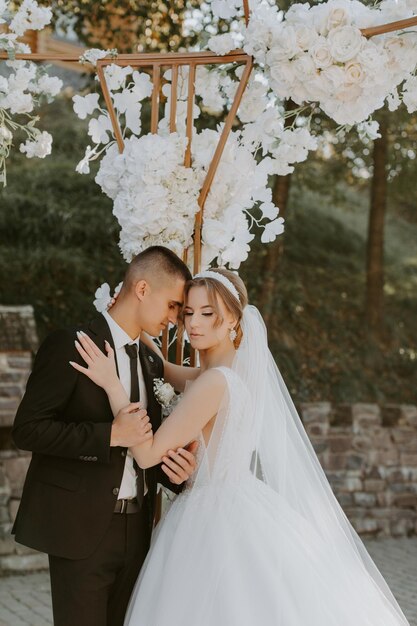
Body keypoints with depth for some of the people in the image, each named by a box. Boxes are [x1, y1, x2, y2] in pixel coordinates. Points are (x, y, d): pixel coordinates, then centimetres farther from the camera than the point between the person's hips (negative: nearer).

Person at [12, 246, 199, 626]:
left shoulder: (153, 363, 14)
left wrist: (175, 469, -1)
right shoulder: (70, 346, -9)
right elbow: (27, 429, -14)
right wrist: (110, 434, -22)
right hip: (80, 529, -7)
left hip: (136, 530, 7)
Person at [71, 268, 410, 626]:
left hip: (216, 513, -9)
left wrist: (112, 385, -20)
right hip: (226, 506, 9)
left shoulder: (216, 382, -20)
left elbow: (148, 454, -19)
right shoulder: (236, 371, 8)